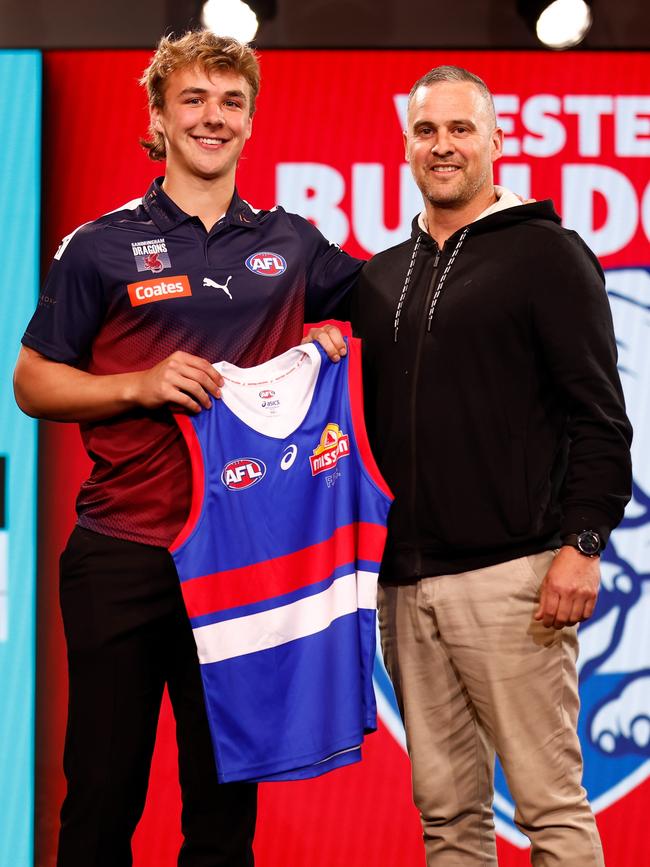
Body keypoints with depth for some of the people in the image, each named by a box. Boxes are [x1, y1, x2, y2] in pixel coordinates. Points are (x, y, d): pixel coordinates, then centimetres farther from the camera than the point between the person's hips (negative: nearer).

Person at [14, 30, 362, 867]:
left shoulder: (292, 246, 9)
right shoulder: (101, 247, 2)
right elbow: (33, 382, 3)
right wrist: (142, 385, -13)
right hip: (122, 556, -2)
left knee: (227, 799, 8)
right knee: (103, 793, 3)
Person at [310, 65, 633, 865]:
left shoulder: (545, 253, 0)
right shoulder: (382, 277, 18)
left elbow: (598, 416, -5)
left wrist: (581, 543, -13)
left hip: (509, 573, -6)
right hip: (407, 581, 6)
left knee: (550, 802, -4)